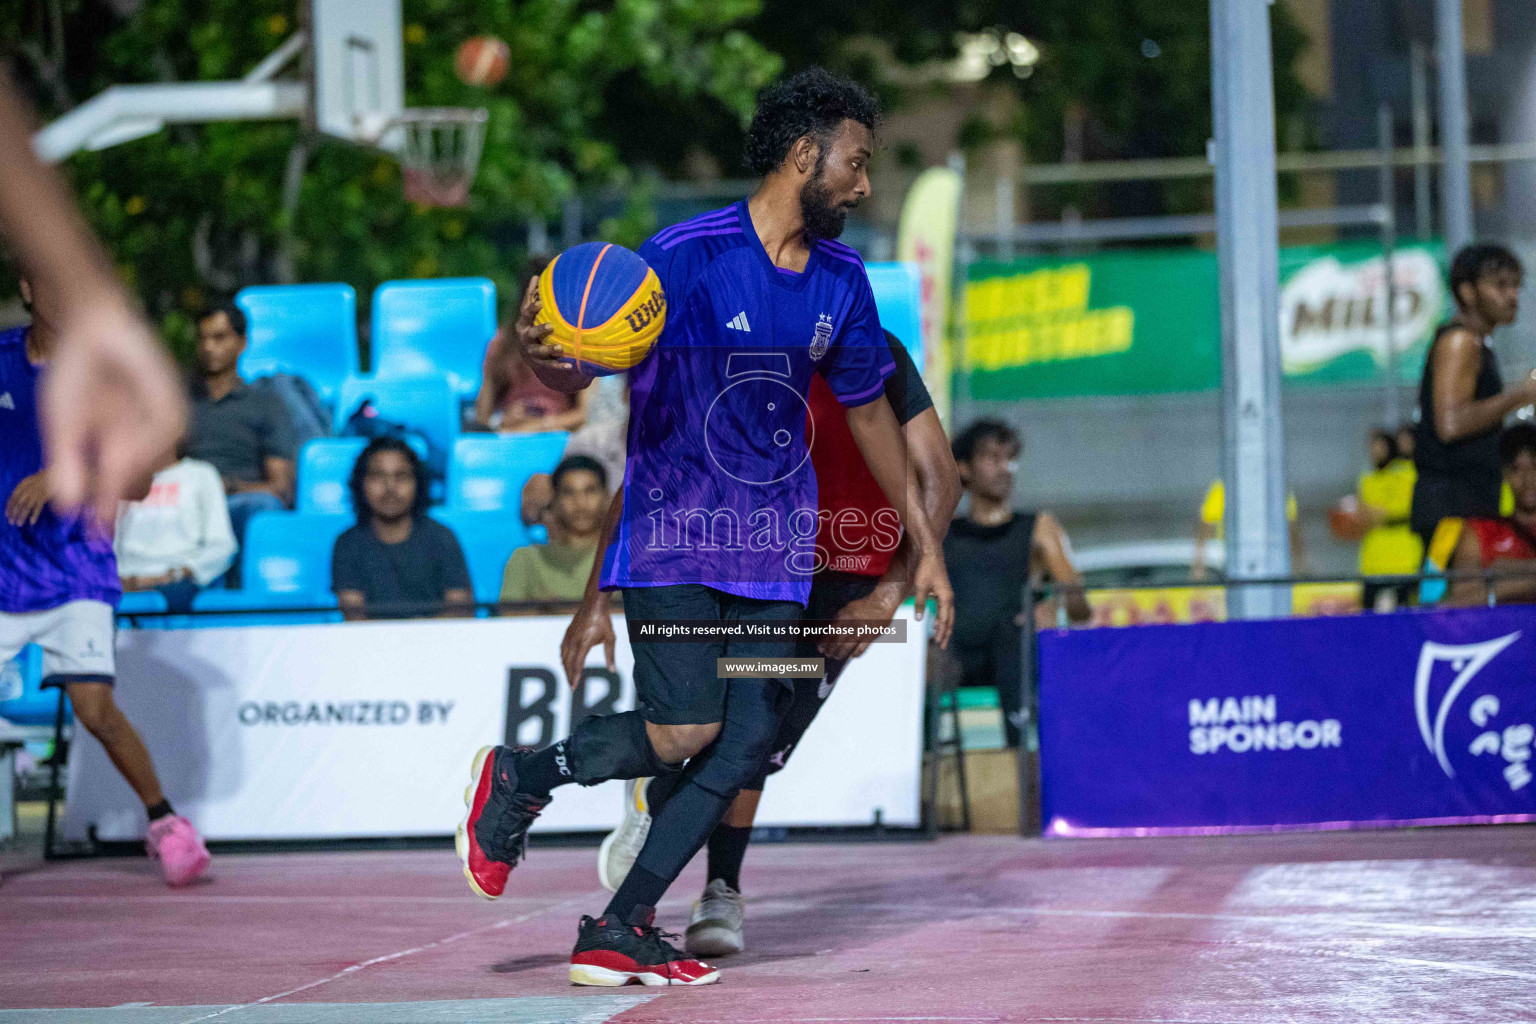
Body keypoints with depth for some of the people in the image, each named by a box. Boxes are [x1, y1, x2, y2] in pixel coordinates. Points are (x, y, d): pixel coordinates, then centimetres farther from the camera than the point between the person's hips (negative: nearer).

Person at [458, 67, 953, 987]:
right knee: (683, 733, -16)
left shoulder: (842, 280, 6)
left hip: (777, 547, 6)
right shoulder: (687, 256, -13)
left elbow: (867, 405, 20)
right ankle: (519, 776, 12)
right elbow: (575, 378, -13)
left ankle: (619, 932, 3)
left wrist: (924, 540, 21)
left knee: (748, 740, -5)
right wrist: (540, 351, -39)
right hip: (674, 535, -6)